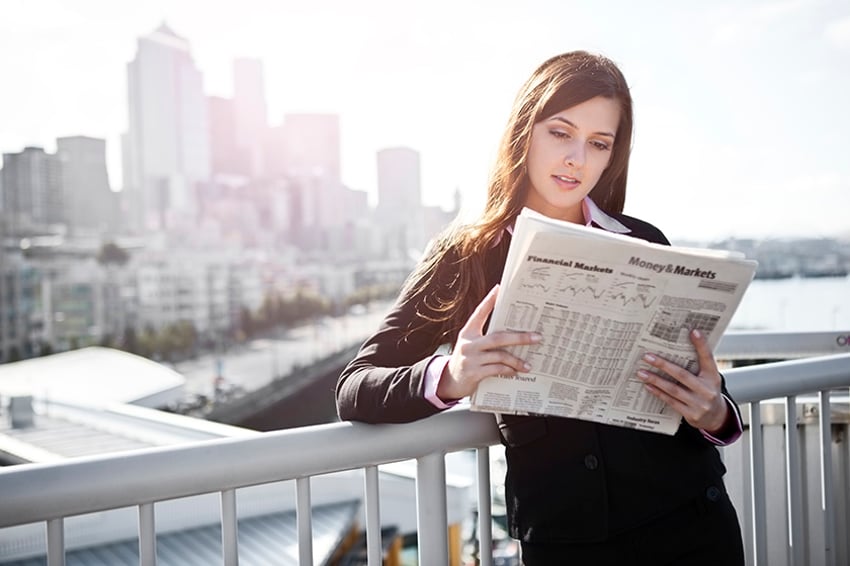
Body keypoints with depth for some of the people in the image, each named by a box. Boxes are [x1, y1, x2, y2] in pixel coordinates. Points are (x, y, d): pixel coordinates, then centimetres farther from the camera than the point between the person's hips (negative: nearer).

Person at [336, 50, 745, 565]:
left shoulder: (644, 245, 0)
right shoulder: (465, 257, -5)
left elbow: (703, 384, 7)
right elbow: (354, 392, -10)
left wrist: (715, 414, -17)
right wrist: (447, 378, -30)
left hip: (688, 522, 2)